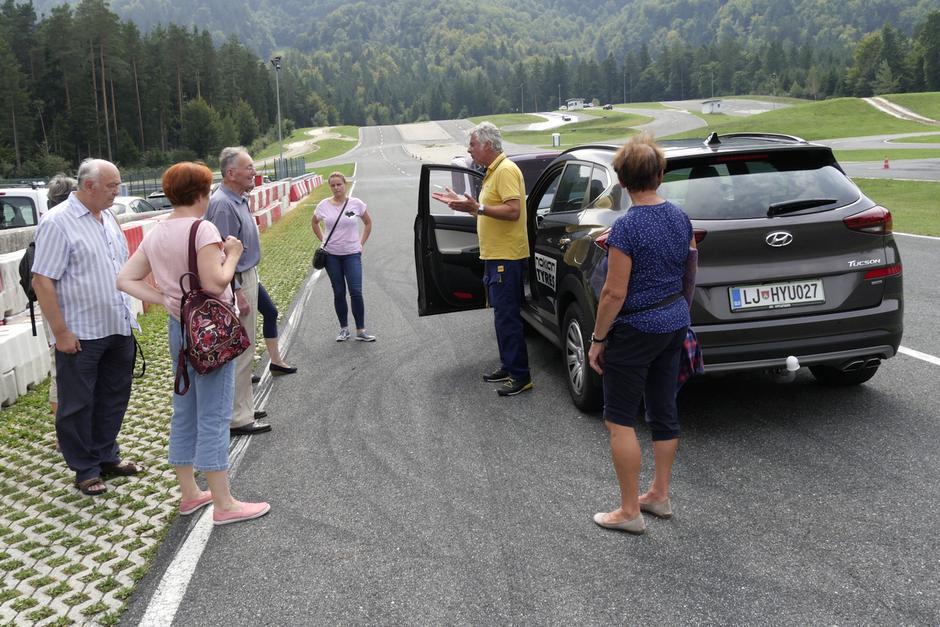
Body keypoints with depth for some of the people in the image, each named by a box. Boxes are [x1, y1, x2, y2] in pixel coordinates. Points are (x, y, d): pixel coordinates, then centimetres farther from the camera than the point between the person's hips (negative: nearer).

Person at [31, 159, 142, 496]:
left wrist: (128, 313, 16)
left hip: (118, 329, 8)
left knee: (113, 397, 17)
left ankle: (106, 456, 31)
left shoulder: (107, 218, 10)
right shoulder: (57, 222, -13)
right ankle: (85, 470, 18)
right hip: (81, 335, -7)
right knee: (78, 404, 6)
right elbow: (42, 281, -16)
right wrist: (60, 332, -17)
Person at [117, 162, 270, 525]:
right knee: (213, 417, -2)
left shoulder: (155, 234, 6)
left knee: (185, 414, 16)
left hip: (178, 326, 8)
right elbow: (215, 283, -23)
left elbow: (126, 280, 4)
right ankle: (224, 505, 7)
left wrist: (164, 300, 0)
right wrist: (232, 255, -8)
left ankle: (189, 494, 27)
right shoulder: (202, 229, -17)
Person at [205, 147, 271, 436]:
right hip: (236, 284, -11)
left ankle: (243, 408, 28)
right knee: (239, 352, -5)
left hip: (247, 278, 11)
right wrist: (237, 293, -23)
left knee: (244, 349, 17)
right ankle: (238, 418, 3)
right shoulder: (222, 205, -20)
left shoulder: (239, 201, 11)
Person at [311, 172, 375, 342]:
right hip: (332, 255, 2)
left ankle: (361, 330, 0)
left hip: (352, 254, -1)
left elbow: (368, 223, 9)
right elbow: (314, 223, 16)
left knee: (356, 291, -9)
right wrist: (323, 240, 7)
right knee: (339, 293, 7)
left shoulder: (356, 203, -5)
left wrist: (361, 243, 3)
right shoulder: (324, 205, -2)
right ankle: (344, 328, 19)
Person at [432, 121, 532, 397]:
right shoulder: (493, 171, 18)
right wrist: (462, 202, 20)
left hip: (506, 257, -11)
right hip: (495, 255, 11)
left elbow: (513, 211, -24)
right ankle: (508, 366, 26)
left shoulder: (506, 170, -14)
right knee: (502, 314, 16)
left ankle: (521, 376, -4)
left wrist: (477, 207, -27)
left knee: (507, 317, -8)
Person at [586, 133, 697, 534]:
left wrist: (597, 339, -10)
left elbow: (615, 293, -21)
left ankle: (629, 512, 7)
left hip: (636, 329, -8)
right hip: (676, 321, 8)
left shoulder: (626, 227, -20)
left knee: (620, 419, 2)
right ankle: (659, 496, 28)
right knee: (664, 411, 16)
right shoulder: (680, 217, 3)